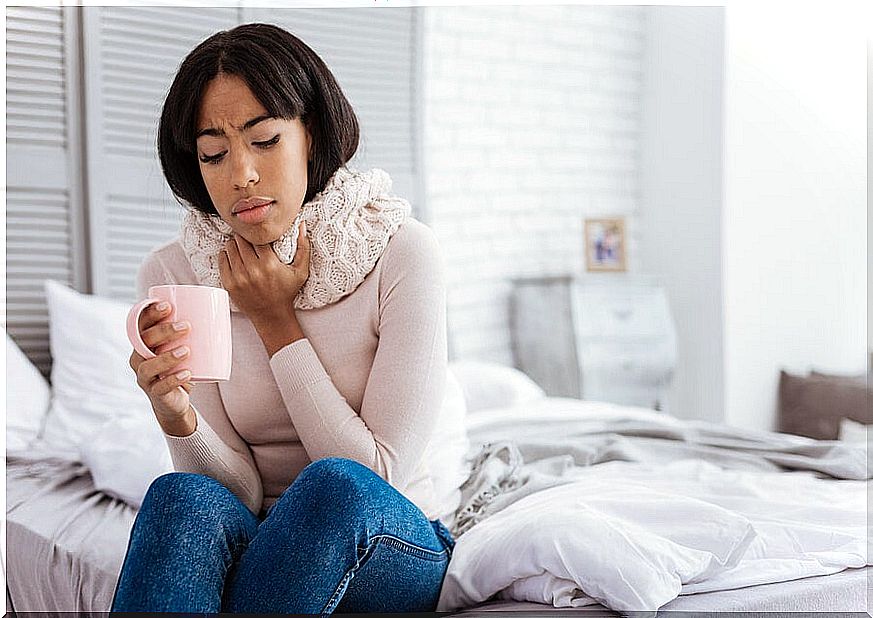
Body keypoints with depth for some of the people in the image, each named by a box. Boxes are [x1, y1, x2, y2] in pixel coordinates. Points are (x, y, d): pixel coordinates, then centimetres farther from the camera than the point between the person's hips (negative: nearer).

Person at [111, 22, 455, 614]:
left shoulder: (402, 253, -13)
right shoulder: (171, 274, -5)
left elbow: (380, 476, -14)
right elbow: (238, 491, -8)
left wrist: (278, 324, -16)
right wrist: (178, 417, -30)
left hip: (396, 548, 0)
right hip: (258, 542, 1)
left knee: (334, 486, -35)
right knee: (181, 496, -33)